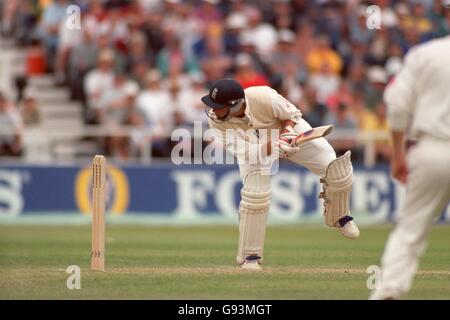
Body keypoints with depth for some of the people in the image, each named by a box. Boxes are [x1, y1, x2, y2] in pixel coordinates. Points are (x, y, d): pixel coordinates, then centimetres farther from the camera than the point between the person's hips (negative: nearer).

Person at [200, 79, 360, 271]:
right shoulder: (215, 120, -33)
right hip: (253, 144, 0)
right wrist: (276, 146, -51)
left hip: (288, 127, 0)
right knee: (255, 194, -21)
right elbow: (244, 152, -36)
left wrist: (287, 133, -35)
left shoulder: (263, 98, -38)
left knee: (339, 171, -9)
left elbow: (291, 114, -16)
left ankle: (338, 216, 23)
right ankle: (249, 255, -3)